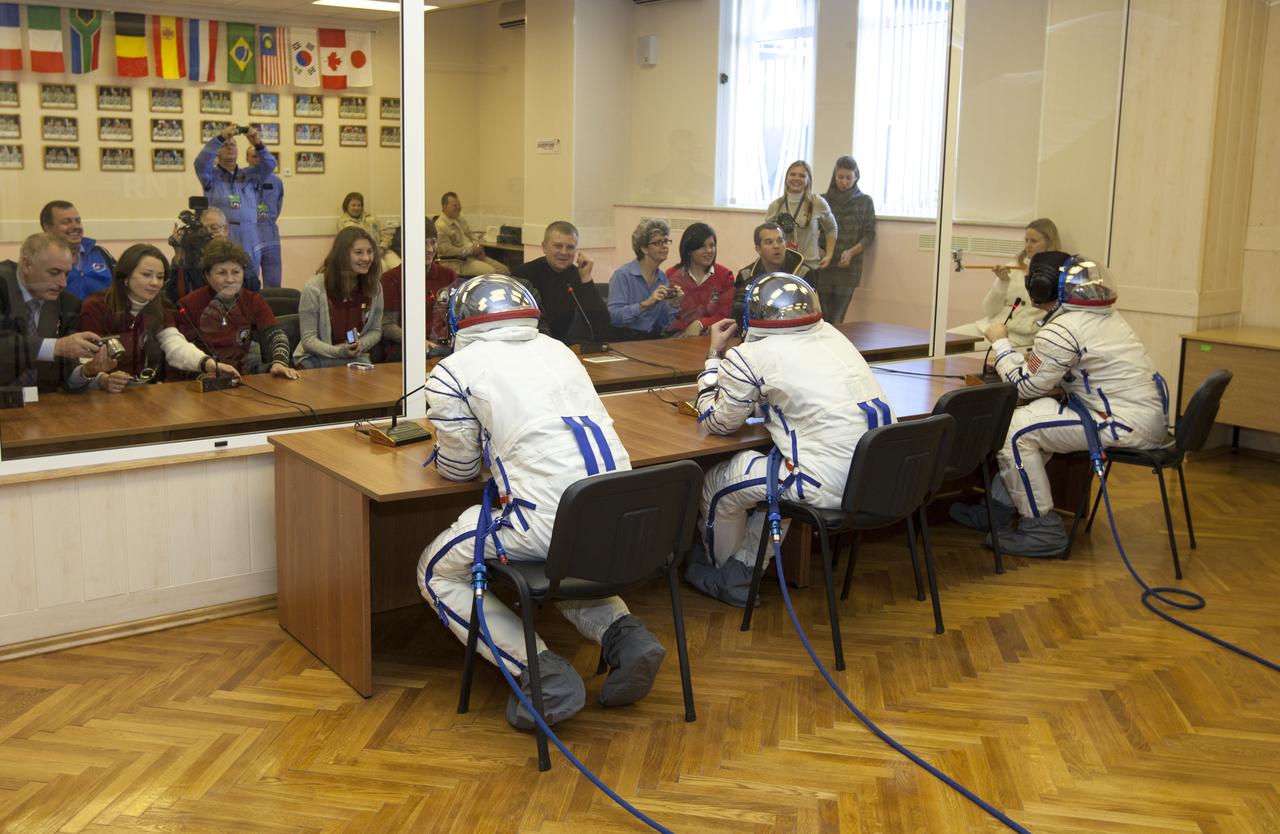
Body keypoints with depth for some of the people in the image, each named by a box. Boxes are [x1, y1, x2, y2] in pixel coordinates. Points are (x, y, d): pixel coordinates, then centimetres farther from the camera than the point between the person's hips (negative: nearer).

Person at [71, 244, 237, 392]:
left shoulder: (160, 308, 6)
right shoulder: (96, 308, -8)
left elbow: (176, 346, -12)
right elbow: (88, 366, -15)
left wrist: (209, 363, -32)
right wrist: (105, 381, -38)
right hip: (106, 396, -2)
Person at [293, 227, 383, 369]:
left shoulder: (374, 287, 1)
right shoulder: (314, 289, -12)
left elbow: (375, 330, 10)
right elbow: (308, 339, -10)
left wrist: (360, 346, -12)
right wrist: (338, 351, -27)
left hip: (355, 358, 3)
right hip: (316, 358, -3)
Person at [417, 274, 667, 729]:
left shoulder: (454, 371, 4)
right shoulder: (558, 350, 20)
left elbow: (459, 468, 13)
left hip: (548, 521, -6)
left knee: (437, 573, 19)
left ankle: (540, 670, 1)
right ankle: (623, 634, 12)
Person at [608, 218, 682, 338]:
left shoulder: (663, 278, 11)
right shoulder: (623, 274, -8)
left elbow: (663, 324, 11)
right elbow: (614, 317, -19)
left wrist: (674, 305, -6)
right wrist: (646, 304, -24)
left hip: (654, 340, 6)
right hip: (626, 340, -6)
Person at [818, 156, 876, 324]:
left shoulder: (865, 202, 7)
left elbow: (869, 236, 5)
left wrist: (851, 252, -12)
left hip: (848, 268, -1)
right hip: (822, 267, 1)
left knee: (835, 322, -6)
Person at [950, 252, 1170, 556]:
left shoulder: (1062, 330, -18)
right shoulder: (1103, 314, 13)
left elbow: (1026, 385, -8)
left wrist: (1001, 343, 5)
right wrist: (1013, 359, 14)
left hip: (1128, 426, -10)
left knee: (1015, 430, -11)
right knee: (1033, 416, 18)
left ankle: (1041, 529, -3)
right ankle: (999, 506, 23)